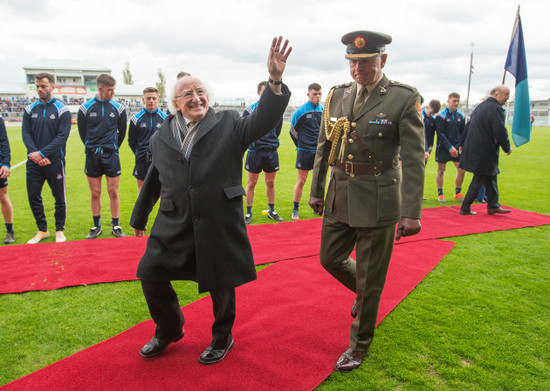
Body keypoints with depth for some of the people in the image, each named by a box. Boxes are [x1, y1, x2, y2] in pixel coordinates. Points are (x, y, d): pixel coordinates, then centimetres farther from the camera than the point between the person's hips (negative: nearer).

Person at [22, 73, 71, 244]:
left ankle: (60, 230, 21)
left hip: (55, 161, -3)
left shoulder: (62, 110, -3)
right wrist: (35, 154, -14)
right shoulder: (30, 109, 9)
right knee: (33, 196, 7)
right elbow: (26, 134, 3)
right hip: (34, 162, 4)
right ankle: (42, 230, 23)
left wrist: (42, 153, -19)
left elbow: (62, 136, -11)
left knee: (59, 197, 5)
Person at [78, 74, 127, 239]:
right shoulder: (86, 108, -1)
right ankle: (96, 227, 20)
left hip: (111, 156, 0)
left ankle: (116, 226, 14)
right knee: (95, 193, 7)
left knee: (113, 192, 2)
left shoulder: (118, 108, 1)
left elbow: (122, 131, 12)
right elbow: (82, 132, 10)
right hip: (92, 157, 0)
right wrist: (92, 148, 12)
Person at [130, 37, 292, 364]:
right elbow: (153, 181, 18)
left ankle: (222, 338, 37)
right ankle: (170, 330, 37)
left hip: (219, 224, -3)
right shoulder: (161, 137, 9)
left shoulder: (229, 125, -1)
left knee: (221, 284, 10)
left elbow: (262, 121, -17)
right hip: (174, 225, 4)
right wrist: (139, 217, 26)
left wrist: (275, 80, -32)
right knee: (150, 274, 9)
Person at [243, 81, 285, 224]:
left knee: (270, 182, 12)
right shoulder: (250, 110, -4)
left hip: (271, 152, 3)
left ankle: (271, 211, 25)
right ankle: (249, 213, 14)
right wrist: (253, 142, 0)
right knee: (251, 183, 3)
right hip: (255, 152, -3)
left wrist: (272, 143, 13)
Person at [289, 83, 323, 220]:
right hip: (305, 152, -4)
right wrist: (302, 146, 6)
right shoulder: (300, 111, -8)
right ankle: (295, 209, 11)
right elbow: (293, 132, 1)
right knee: (301, 180, -1)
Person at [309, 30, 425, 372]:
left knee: (369, 280, 7)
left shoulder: (405, 98, -9)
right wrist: (317, 191, 15)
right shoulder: (337, 96, 5)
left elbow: (414, 158, -12)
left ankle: (360, 346, 28)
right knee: (330, 258, 17)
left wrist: (412, 212, -16)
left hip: (378, 202, -5)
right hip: (340, 196, 5)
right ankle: (364, 293, 49)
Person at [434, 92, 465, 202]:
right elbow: (440, 134, -10)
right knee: (441, 170, 4)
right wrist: (450, 147, -16)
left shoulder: (461, 116, 8)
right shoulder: (441, 116, -7)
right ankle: (440, 194, 16)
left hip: (457, 148, 4)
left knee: (461, 170, -3)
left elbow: (463, 133, 13)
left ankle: (458, 193, 14)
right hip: (443, 149, -4)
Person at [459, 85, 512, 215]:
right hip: (485, 152, -10)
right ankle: (465, 208, 6)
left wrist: (463, 144, 25)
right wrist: (507, 148, -4)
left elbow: (468, 125, 19)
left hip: (474, 149, 10)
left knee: (490, 178, 17)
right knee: (478, 181, -1)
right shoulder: (496, 108, -16)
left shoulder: (480, 106, 13)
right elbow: (501, 132, -19)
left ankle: (493, 206, 24)